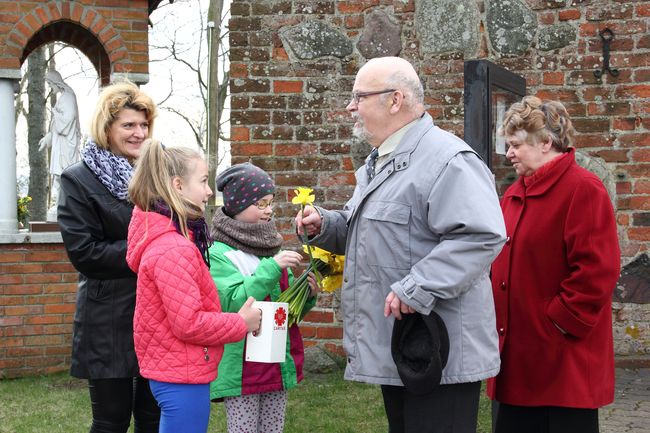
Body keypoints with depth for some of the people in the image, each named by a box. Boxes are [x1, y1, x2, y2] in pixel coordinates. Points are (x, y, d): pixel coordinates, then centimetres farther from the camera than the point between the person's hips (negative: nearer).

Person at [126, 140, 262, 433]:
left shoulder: (160, 238, 10)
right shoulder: (174, 251, -22)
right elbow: (189, 323, -24)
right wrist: (241, 324, -11)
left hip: (174, 373, 10)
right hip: (183, 377, -10)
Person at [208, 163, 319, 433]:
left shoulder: (273, 249, 10)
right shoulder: (219, 254, -10)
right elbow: (234, 304, -23)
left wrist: (307, 295, -5)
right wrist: (271, 268, -28)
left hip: (278, 365, 6)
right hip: (242, 369, -6)